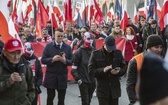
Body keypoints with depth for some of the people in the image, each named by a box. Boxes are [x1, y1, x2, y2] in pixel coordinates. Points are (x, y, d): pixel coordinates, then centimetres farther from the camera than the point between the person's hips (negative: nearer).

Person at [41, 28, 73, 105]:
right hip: (51, 76, -1)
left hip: (62, 76, 2)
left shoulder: (68, 47, 4)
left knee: (61, 99, 8)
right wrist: (52, 59, -20)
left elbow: (71, 61, 2)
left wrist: (65, 60, -18)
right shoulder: (48, 46, -1)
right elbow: (43, 60, -5)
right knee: (50, 97, 6)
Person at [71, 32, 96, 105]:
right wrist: (77, 78, -16)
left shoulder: (94, 51, 5)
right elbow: (74, 67, -10)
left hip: (92, 80, 5)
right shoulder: (79, 52, -9)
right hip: (83, 81, -5)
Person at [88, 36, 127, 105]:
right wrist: (103, 70, -21)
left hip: (115, 88, 3)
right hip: (102, 89, -3)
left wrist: (118, 71, -13)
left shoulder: (118, 53, 4)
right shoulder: (96, 54, -4)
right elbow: (91, 71, -6)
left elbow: (124, 68, 10)